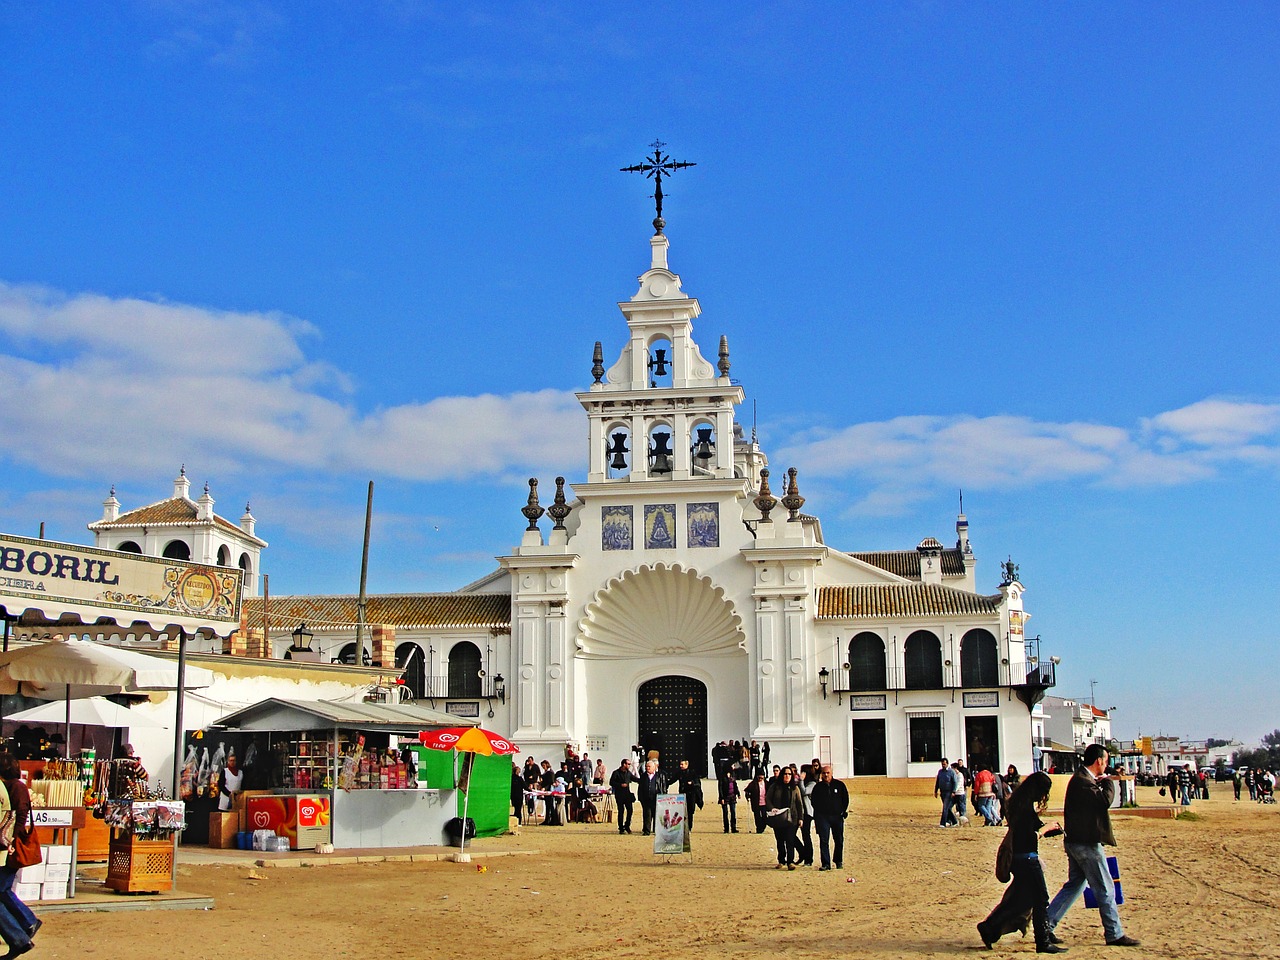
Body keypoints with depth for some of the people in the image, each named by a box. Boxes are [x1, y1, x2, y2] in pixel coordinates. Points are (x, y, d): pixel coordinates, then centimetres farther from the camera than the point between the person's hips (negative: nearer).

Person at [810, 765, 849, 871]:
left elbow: (845, 799, 10)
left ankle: (839, 861, 25)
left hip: (837, 816, 1)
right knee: (823, 840, -9)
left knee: (839, 840, 8)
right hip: (822, 816, 0)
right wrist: (818, 812, 2)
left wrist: (843, 811, 1)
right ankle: (825, 863, -9)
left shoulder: (839, 785, 5)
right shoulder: (818, 786, 6)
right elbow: (813, 800, 11)